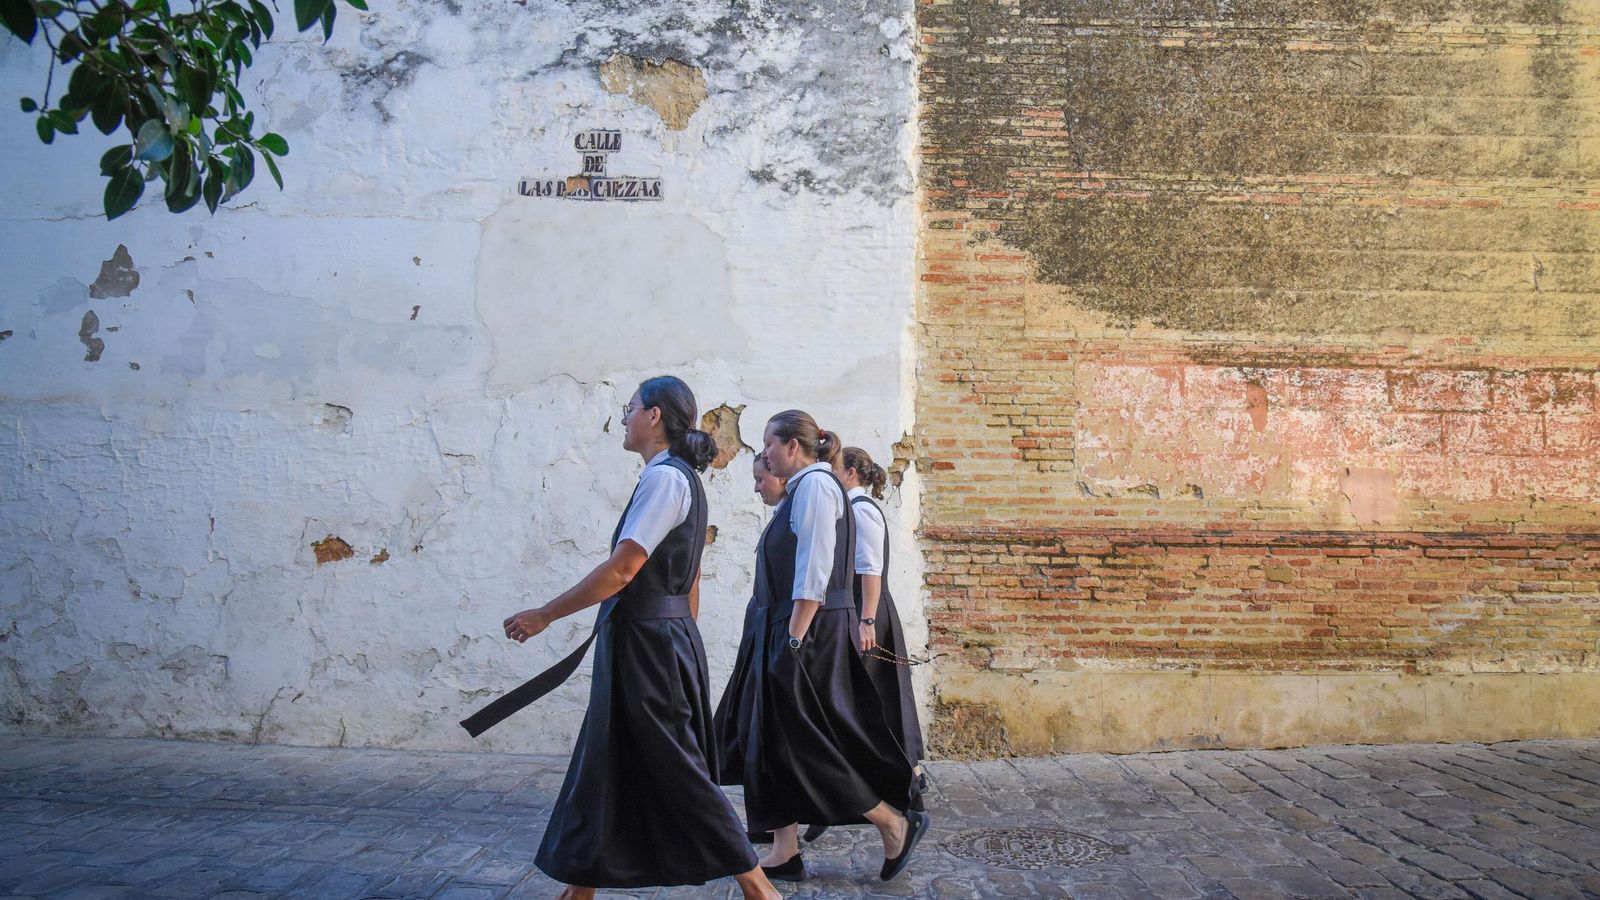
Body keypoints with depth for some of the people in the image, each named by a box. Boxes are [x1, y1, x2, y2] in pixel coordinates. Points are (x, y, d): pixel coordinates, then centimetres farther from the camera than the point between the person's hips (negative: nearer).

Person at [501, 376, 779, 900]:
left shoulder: (664, 477, -15)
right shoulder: (683, 478, 15)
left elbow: (621, 570, -21)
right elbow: (690, 582, 18)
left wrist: (545, 615, -15)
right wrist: (684, 640, 22)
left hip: (645, 641, -10)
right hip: (664, 638, 10)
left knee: (674, 769, -3)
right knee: (604, 764, 15)